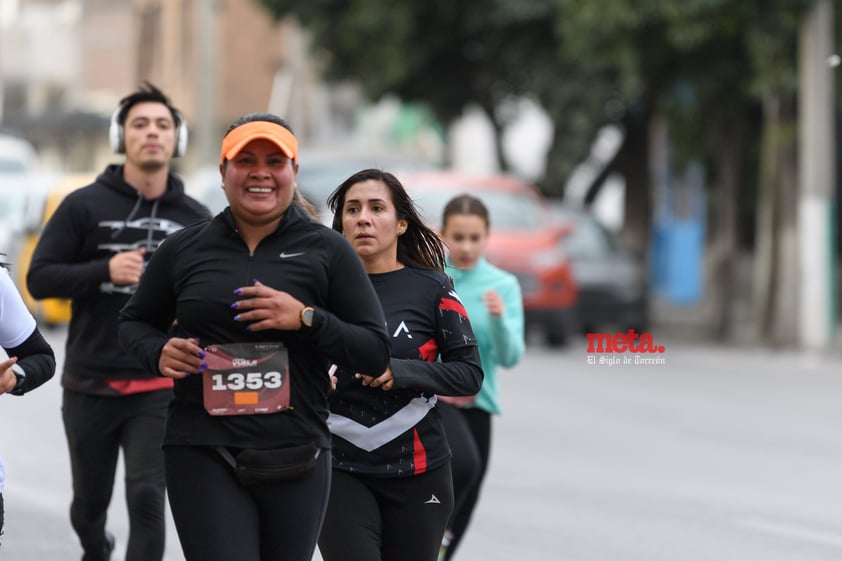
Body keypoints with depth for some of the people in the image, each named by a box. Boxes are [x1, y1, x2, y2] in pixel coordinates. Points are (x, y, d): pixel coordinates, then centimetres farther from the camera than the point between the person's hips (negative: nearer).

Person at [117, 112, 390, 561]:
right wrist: (158, 352, -1)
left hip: (294, 457, 1)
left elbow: (375, 352, 2)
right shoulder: (184, 250, 8)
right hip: (202, 456, -1)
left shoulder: (325, 250, 4)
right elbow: (134, 322, 22)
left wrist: (306, 318, -13)